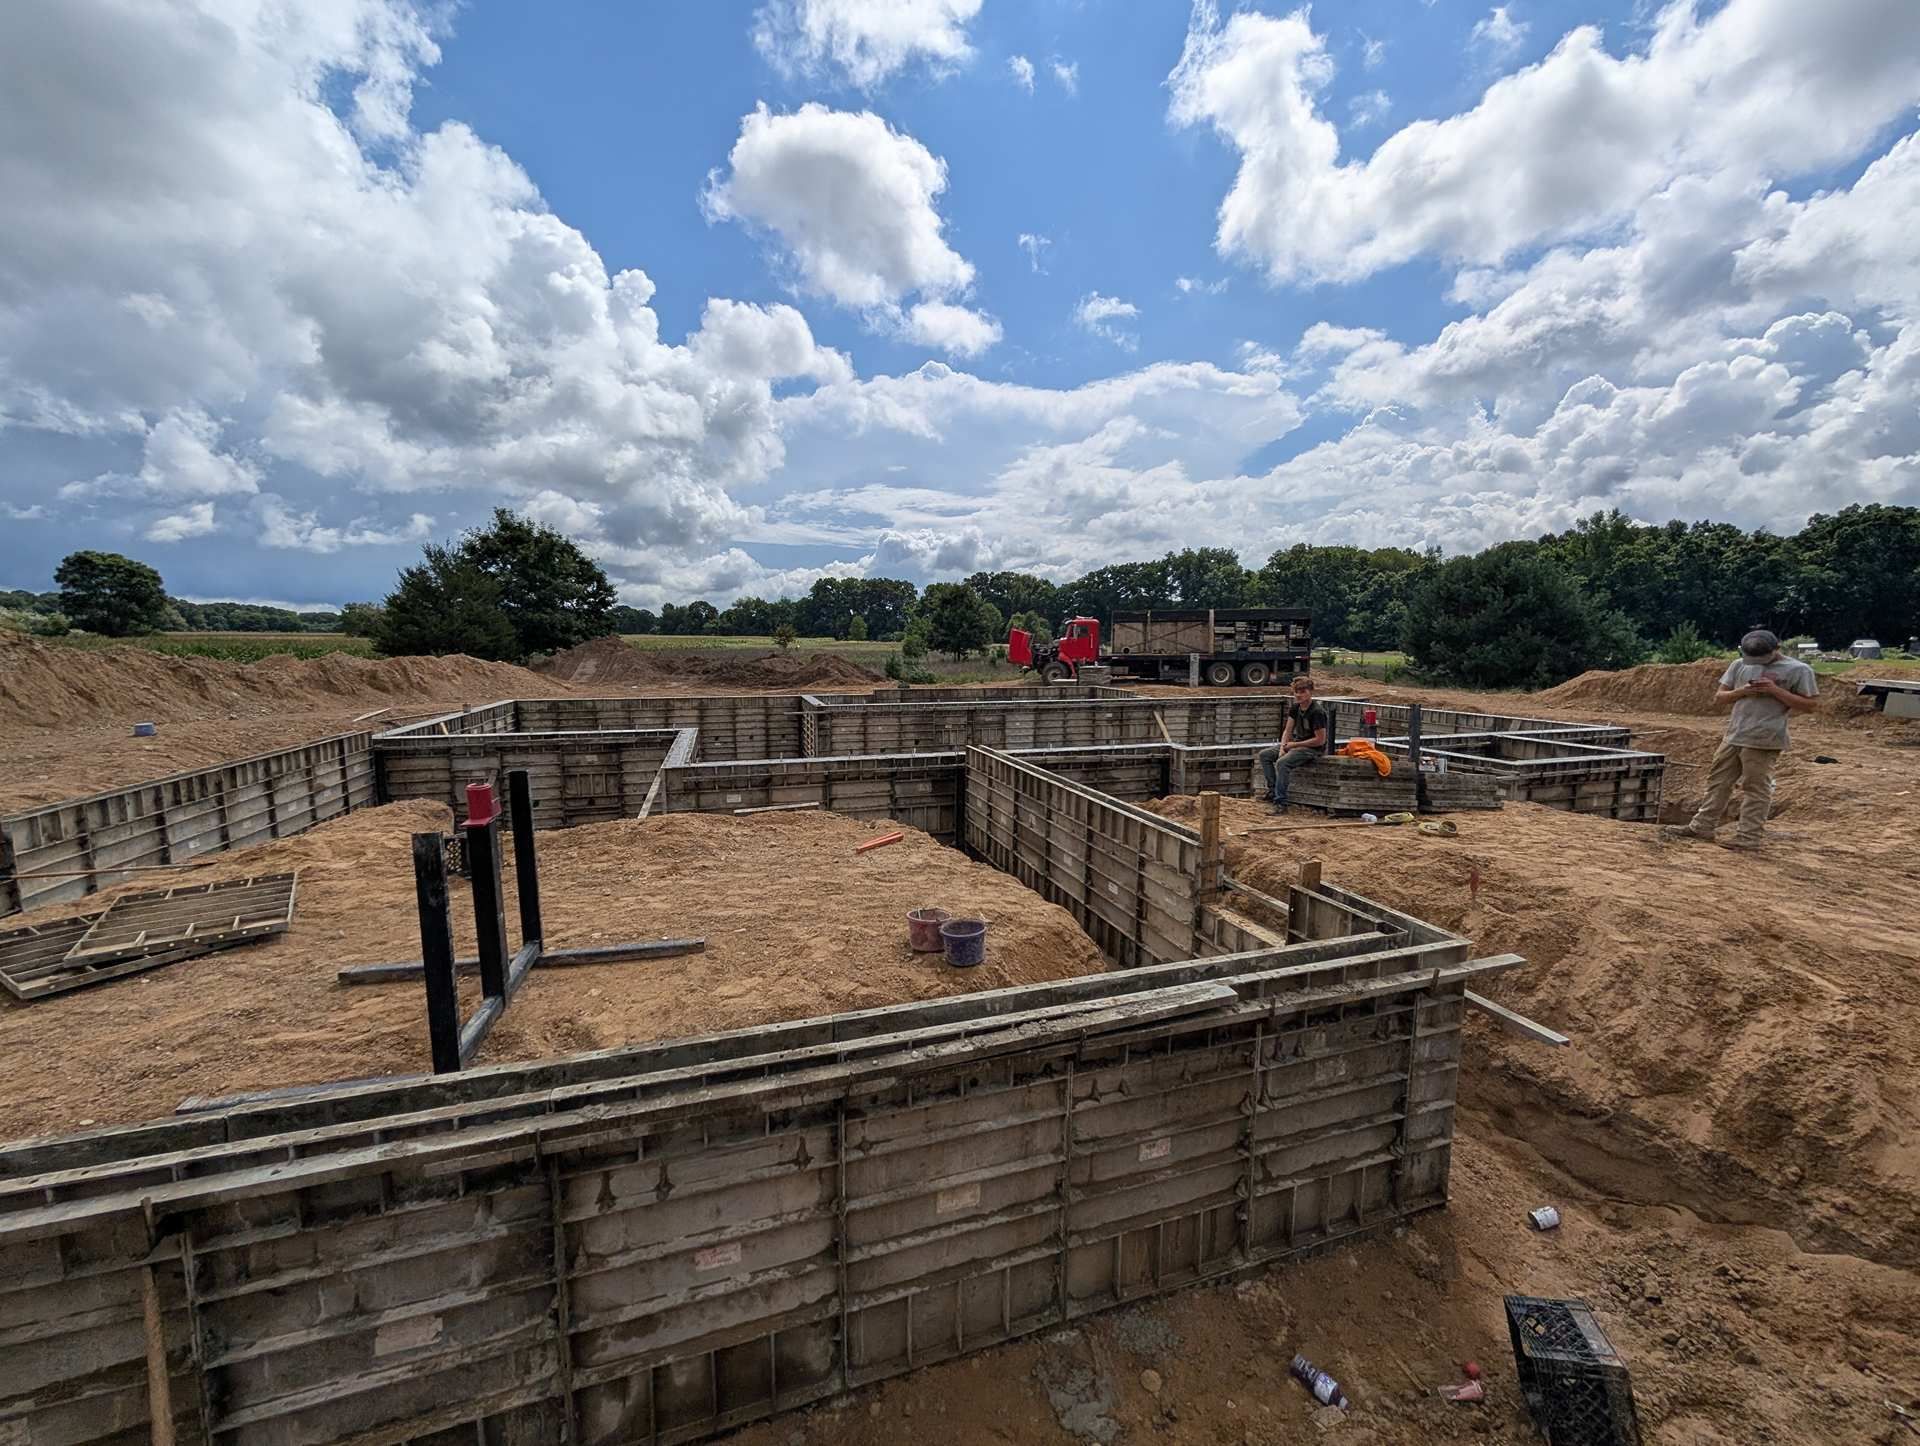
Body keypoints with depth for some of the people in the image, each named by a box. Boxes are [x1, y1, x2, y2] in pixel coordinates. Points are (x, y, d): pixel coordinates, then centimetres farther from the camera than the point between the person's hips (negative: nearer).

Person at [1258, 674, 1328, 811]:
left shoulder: (1317, 712, -20)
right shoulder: (1295, 708, 5)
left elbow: (1320, 740, -21)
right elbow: (1287, 730, 7)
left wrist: (1294, 744, -17)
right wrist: (1282, 747, -10)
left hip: (1313, 748, -9)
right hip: (1296, 744, 9)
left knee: (1282, 762, -31)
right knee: (1264, 754, 2)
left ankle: (1280, 803, -27)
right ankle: (1272, 789, 6)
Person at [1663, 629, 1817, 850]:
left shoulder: (1798, 670, -3)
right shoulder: (1739, 664, 10)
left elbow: (1808, 706, -4)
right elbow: (1719, 698, 11)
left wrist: (1775, 691, -15)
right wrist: (1741, 691, -8)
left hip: (1763, 741, -5)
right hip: (1733, 736, 5)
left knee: (1755, 788, -1)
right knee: (1718, 781, 10)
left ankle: (1748, 837, 4)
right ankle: (1702, 827, 18)